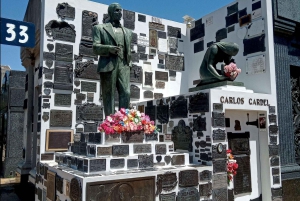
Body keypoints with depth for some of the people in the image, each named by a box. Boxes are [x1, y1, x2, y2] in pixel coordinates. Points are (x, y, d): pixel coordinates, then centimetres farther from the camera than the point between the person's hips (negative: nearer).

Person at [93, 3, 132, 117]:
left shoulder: (127, 32, 25)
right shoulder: (99, 28, 11)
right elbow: (95, 47, -1)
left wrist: (129, 63, 11)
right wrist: (109, 48, -19)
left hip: (123, 66, 4)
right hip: (107, 65, -3)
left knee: (126, 94, -10)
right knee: (109, 96, -3)